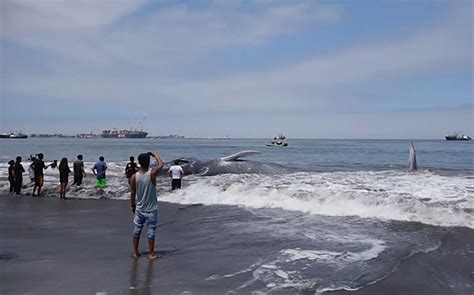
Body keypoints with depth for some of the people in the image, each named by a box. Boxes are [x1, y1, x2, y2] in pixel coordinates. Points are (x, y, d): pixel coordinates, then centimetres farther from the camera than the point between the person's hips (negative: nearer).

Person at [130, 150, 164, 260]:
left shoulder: (134, 176, -9)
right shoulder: (152, 173, -17)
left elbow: (132, 193, 0)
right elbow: (161, 164, 2)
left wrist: (133, 206, 14)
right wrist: (155, 154, 14)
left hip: (139, 209, 3)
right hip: (151, 209, -3)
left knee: (137, 230, 14)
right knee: (151, 231, 6)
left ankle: (135, 252, 24)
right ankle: (151, 254, 13)